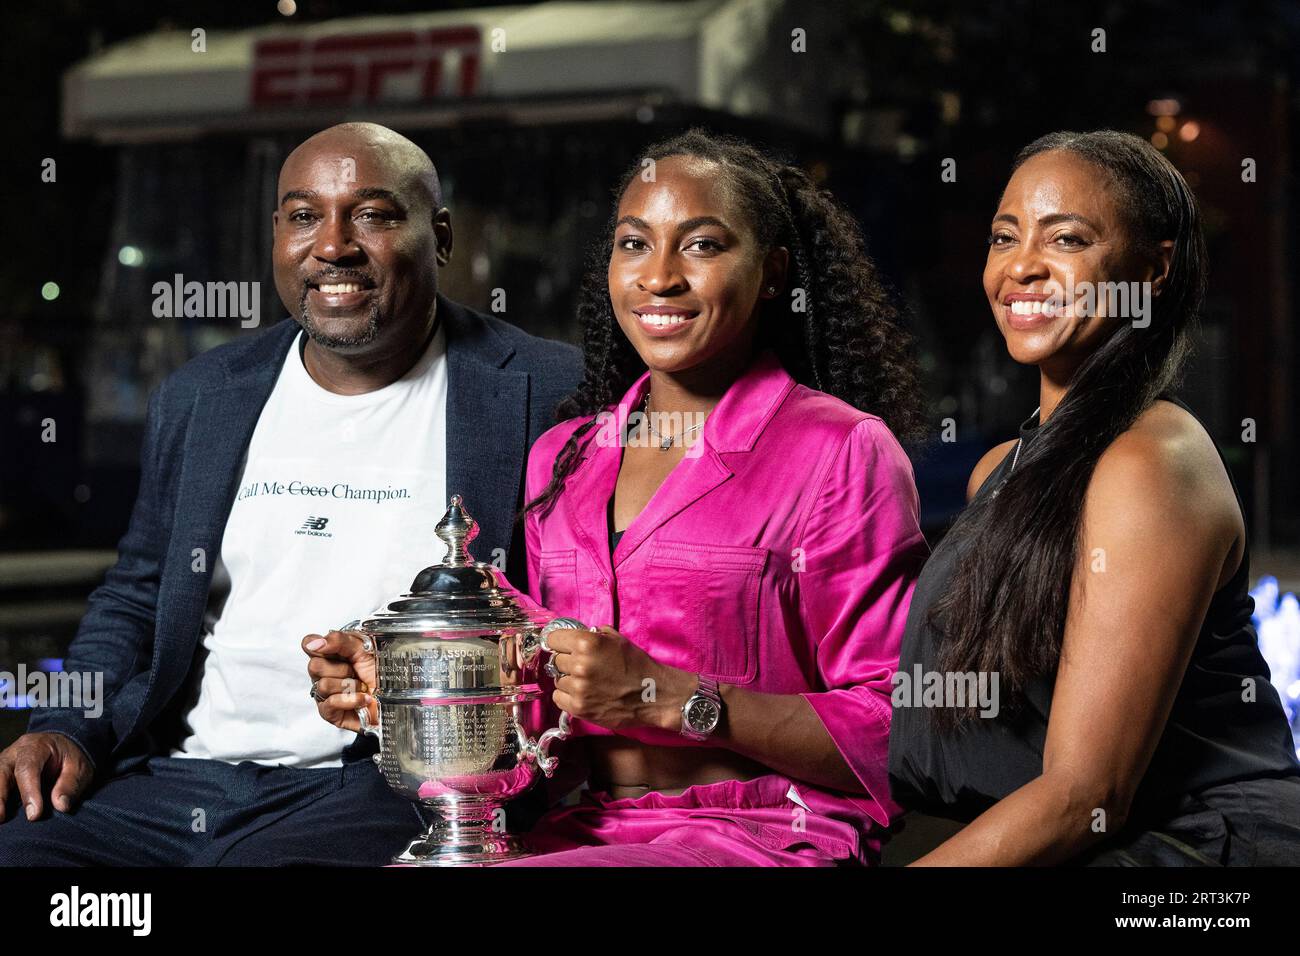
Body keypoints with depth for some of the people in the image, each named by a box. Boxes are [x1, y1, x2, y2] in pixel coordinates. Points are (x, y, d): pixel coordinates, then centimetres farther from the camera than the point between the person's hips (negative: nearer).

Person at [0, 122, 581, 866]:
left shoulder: (544, 395, 0)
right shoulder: (200, 398, 16)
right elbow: (135, 600, 23)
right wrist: (72, 731, 5)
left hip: (385, 784, -5)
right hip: (171, 779, 5)